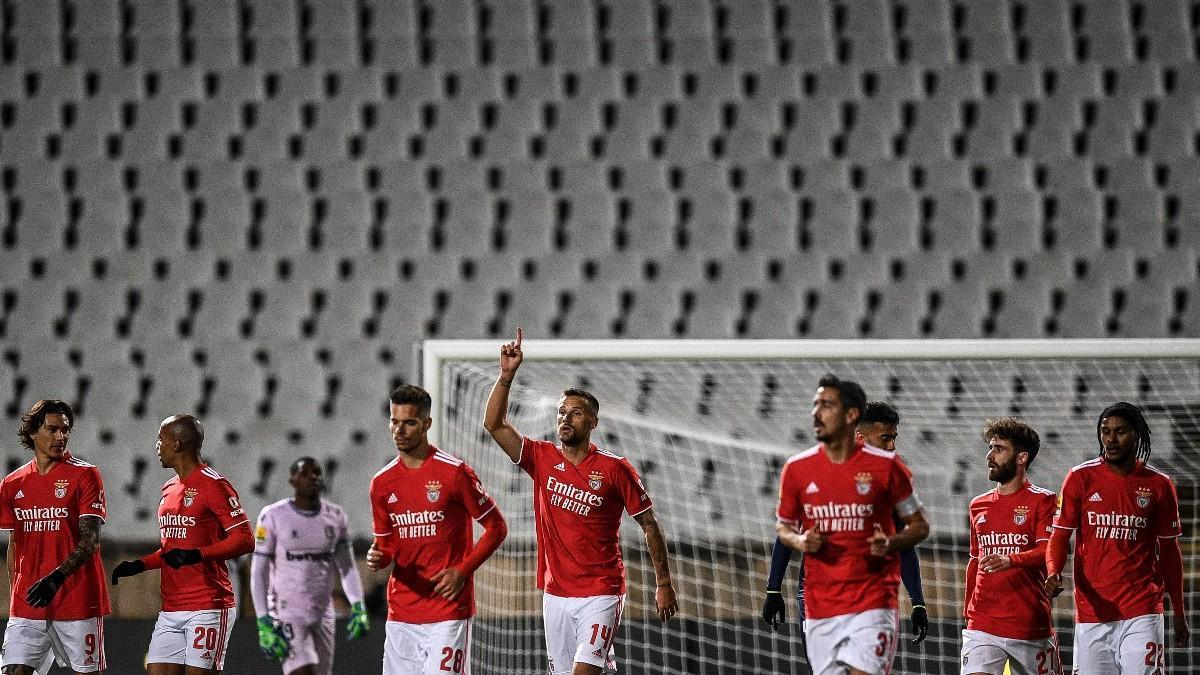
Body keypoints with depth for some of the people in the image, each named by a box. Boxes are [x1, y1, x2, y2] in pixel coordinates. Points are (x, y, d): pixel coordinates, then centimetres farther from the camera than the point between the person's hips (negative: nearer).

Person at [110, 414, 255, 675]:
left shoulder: (213, 485, -9)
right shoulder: (169, 489, 19)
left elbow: (244, 540, -15)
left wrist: (197, 555, -24)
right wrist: (139, 565, 15)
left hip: (208, 608, -8)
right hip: (170, 611, 8)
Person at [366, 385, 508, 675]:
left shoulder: (454, 472, -7)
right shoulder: (382, 482, 8)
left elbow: (496, 527, -1)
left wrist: (462, 571, -11)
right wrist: (378, 558, -7)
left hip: (448, 607, -5)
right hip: (401, 613, 5)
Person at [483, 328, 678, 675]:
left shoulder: (615, 469, -5)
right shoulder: (542, 459, 4)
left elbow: (649, 525, 2)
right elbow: (494, 424, -2)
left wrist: (664, 583, 3)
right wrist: (506, 375, -13)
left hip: (600, 595, -4)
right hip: (556, 592, 4)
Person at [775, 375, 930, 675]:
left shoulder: (886, 466, -3)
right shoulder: (797, 469, 5)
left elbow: (919, 526, 7)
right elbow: (783, 526, 18)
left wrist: (890, 543, -14)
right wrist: (799, 541, -5)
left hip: (873, 602, -3)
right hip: (820, 605, 3)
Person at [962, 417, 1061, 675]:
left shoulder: (1041, 501, -2)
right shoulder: (978, 506, 16)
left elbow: (1048, 552, -16)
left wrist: (1011, 561, -34)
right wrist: (967, 613, 22)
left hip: (1031, 626, -3)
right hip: (982, 626, 3)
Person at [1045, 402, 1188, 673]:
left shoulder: (1159, 485, 5)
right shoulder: (1080, 478, 3)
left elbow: (1169, 550, 13)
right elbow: (1060, 536, 3)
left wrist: (1179, 613, 15)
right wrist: (1053, 574, -18)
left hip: (1142, 611, -1)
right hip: (1091, 610, 1)